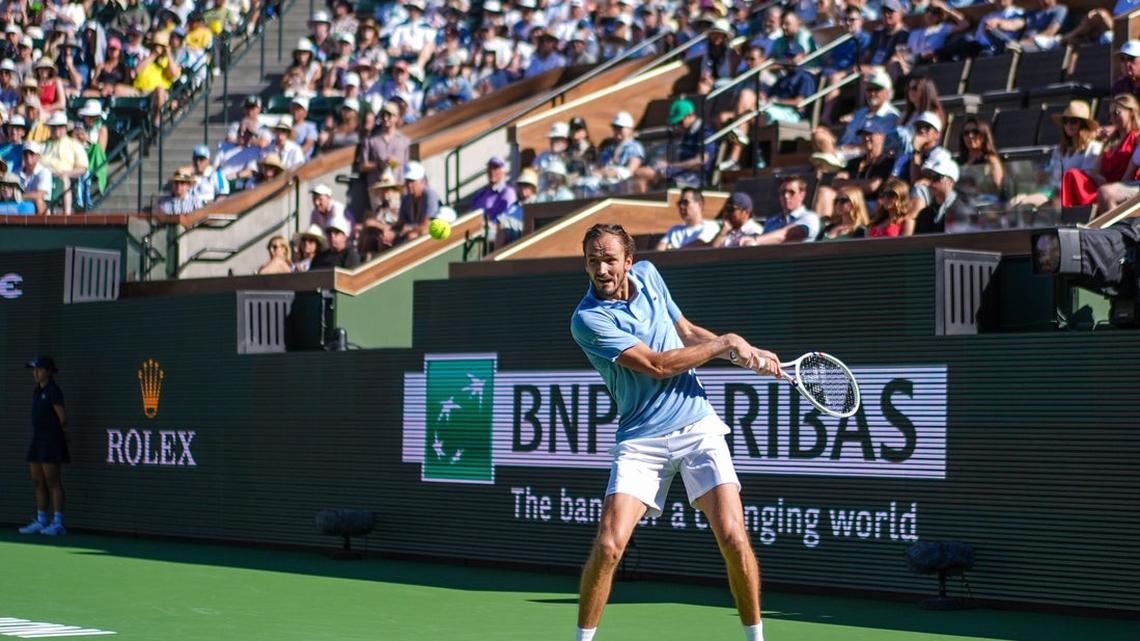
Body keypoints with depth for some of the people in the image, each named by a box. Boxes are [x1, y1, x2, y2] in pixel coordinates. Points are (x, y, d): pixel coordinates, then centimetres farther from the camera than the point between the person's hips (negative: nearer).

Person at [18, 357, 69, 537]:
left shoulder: (53, 391, -12)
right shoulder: (37, 391, 15)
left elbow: (62, 417, -13)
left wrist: (63, 432, 6)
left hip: (51, 440, -9)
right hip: (38, 440, 9)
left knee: (53, 482, -9)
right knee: (38, 482, 10)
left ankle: (58, 524, -8)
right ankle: (41, 522, 15)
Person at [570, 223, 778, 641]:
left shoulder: (647, 276, 4)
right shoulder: (588, 320, -14)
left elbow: (687, 332, 19)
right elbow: (658, 365, -18)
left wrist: (747, 354, 6)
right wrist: (727, 343, -10)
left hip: (698, 428, 3)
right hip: (641, 440, -3)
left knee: (733, 537, -10)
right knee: (608, 546, -14)